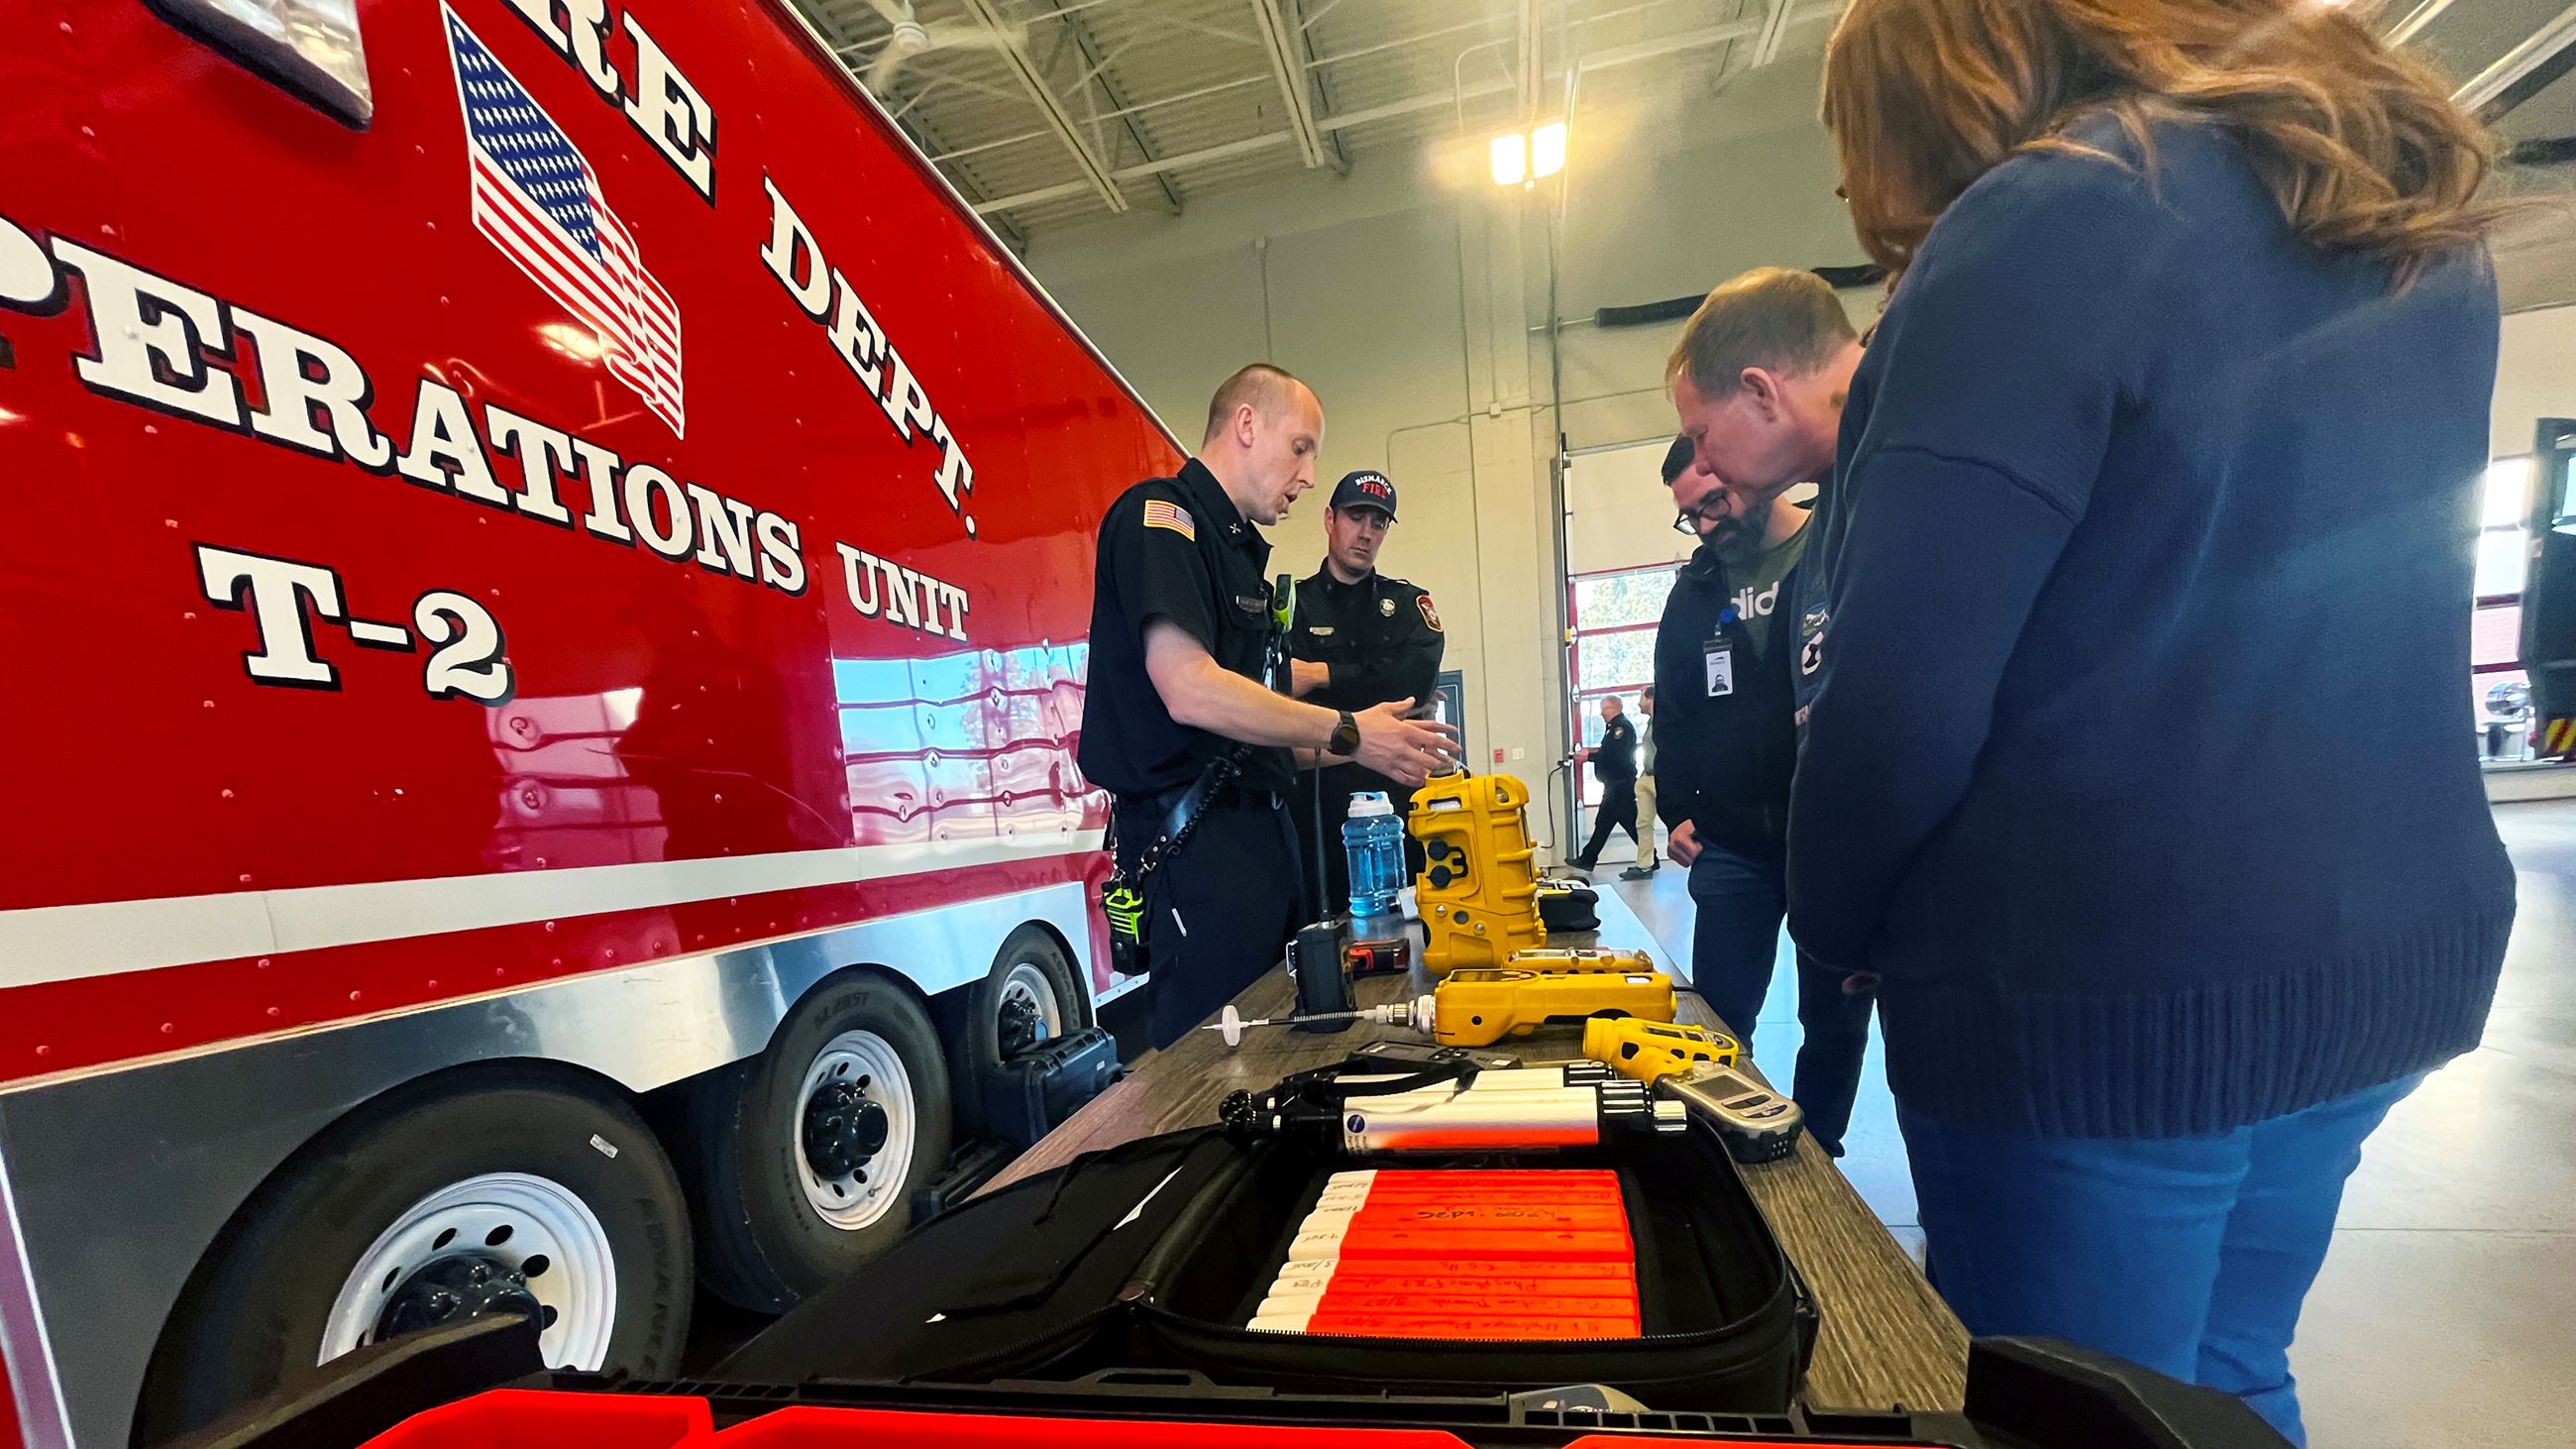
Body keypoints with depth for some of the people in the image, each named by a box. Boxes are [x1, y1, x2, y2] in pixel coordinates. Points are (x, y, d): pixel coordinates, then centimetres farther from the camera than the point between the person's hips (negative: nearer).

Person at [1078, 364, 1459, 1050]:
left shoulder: (1239, 546, 23)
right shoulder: (1161, 513, -6)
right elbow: (1191, 691, -21)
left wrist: (1378, 746, 15)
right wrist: (1347, 732, -12)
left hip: (1260, 832, 10)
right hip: (1196, 839, -9)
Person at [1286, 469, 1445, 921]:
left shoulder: (1410, 603, 15)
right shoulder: (1291, 604, 9)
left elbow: (1418, 676, -5)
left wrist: (1325, 676, -11)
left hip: (1397, 795, 2)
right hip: (1316, 798, -1)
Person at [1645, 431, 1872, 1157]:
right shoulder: (1695, 589, 11)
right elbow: (1673, 710, 16)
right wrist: (1676, 808, 6)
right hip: (1730, 845, 3)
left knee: (1836, 1022, 12)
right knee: (1717, 1021, 6)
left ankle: (1814, 1159, 31)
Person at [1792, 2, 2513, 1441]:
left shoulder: (2051, 221, -13)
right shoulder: (2424, 228, 13)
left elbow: (1904, 680, -20)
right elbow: (2346, 617, 21)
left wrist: (1833, 925, -6)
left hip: (2104, 988, -8)